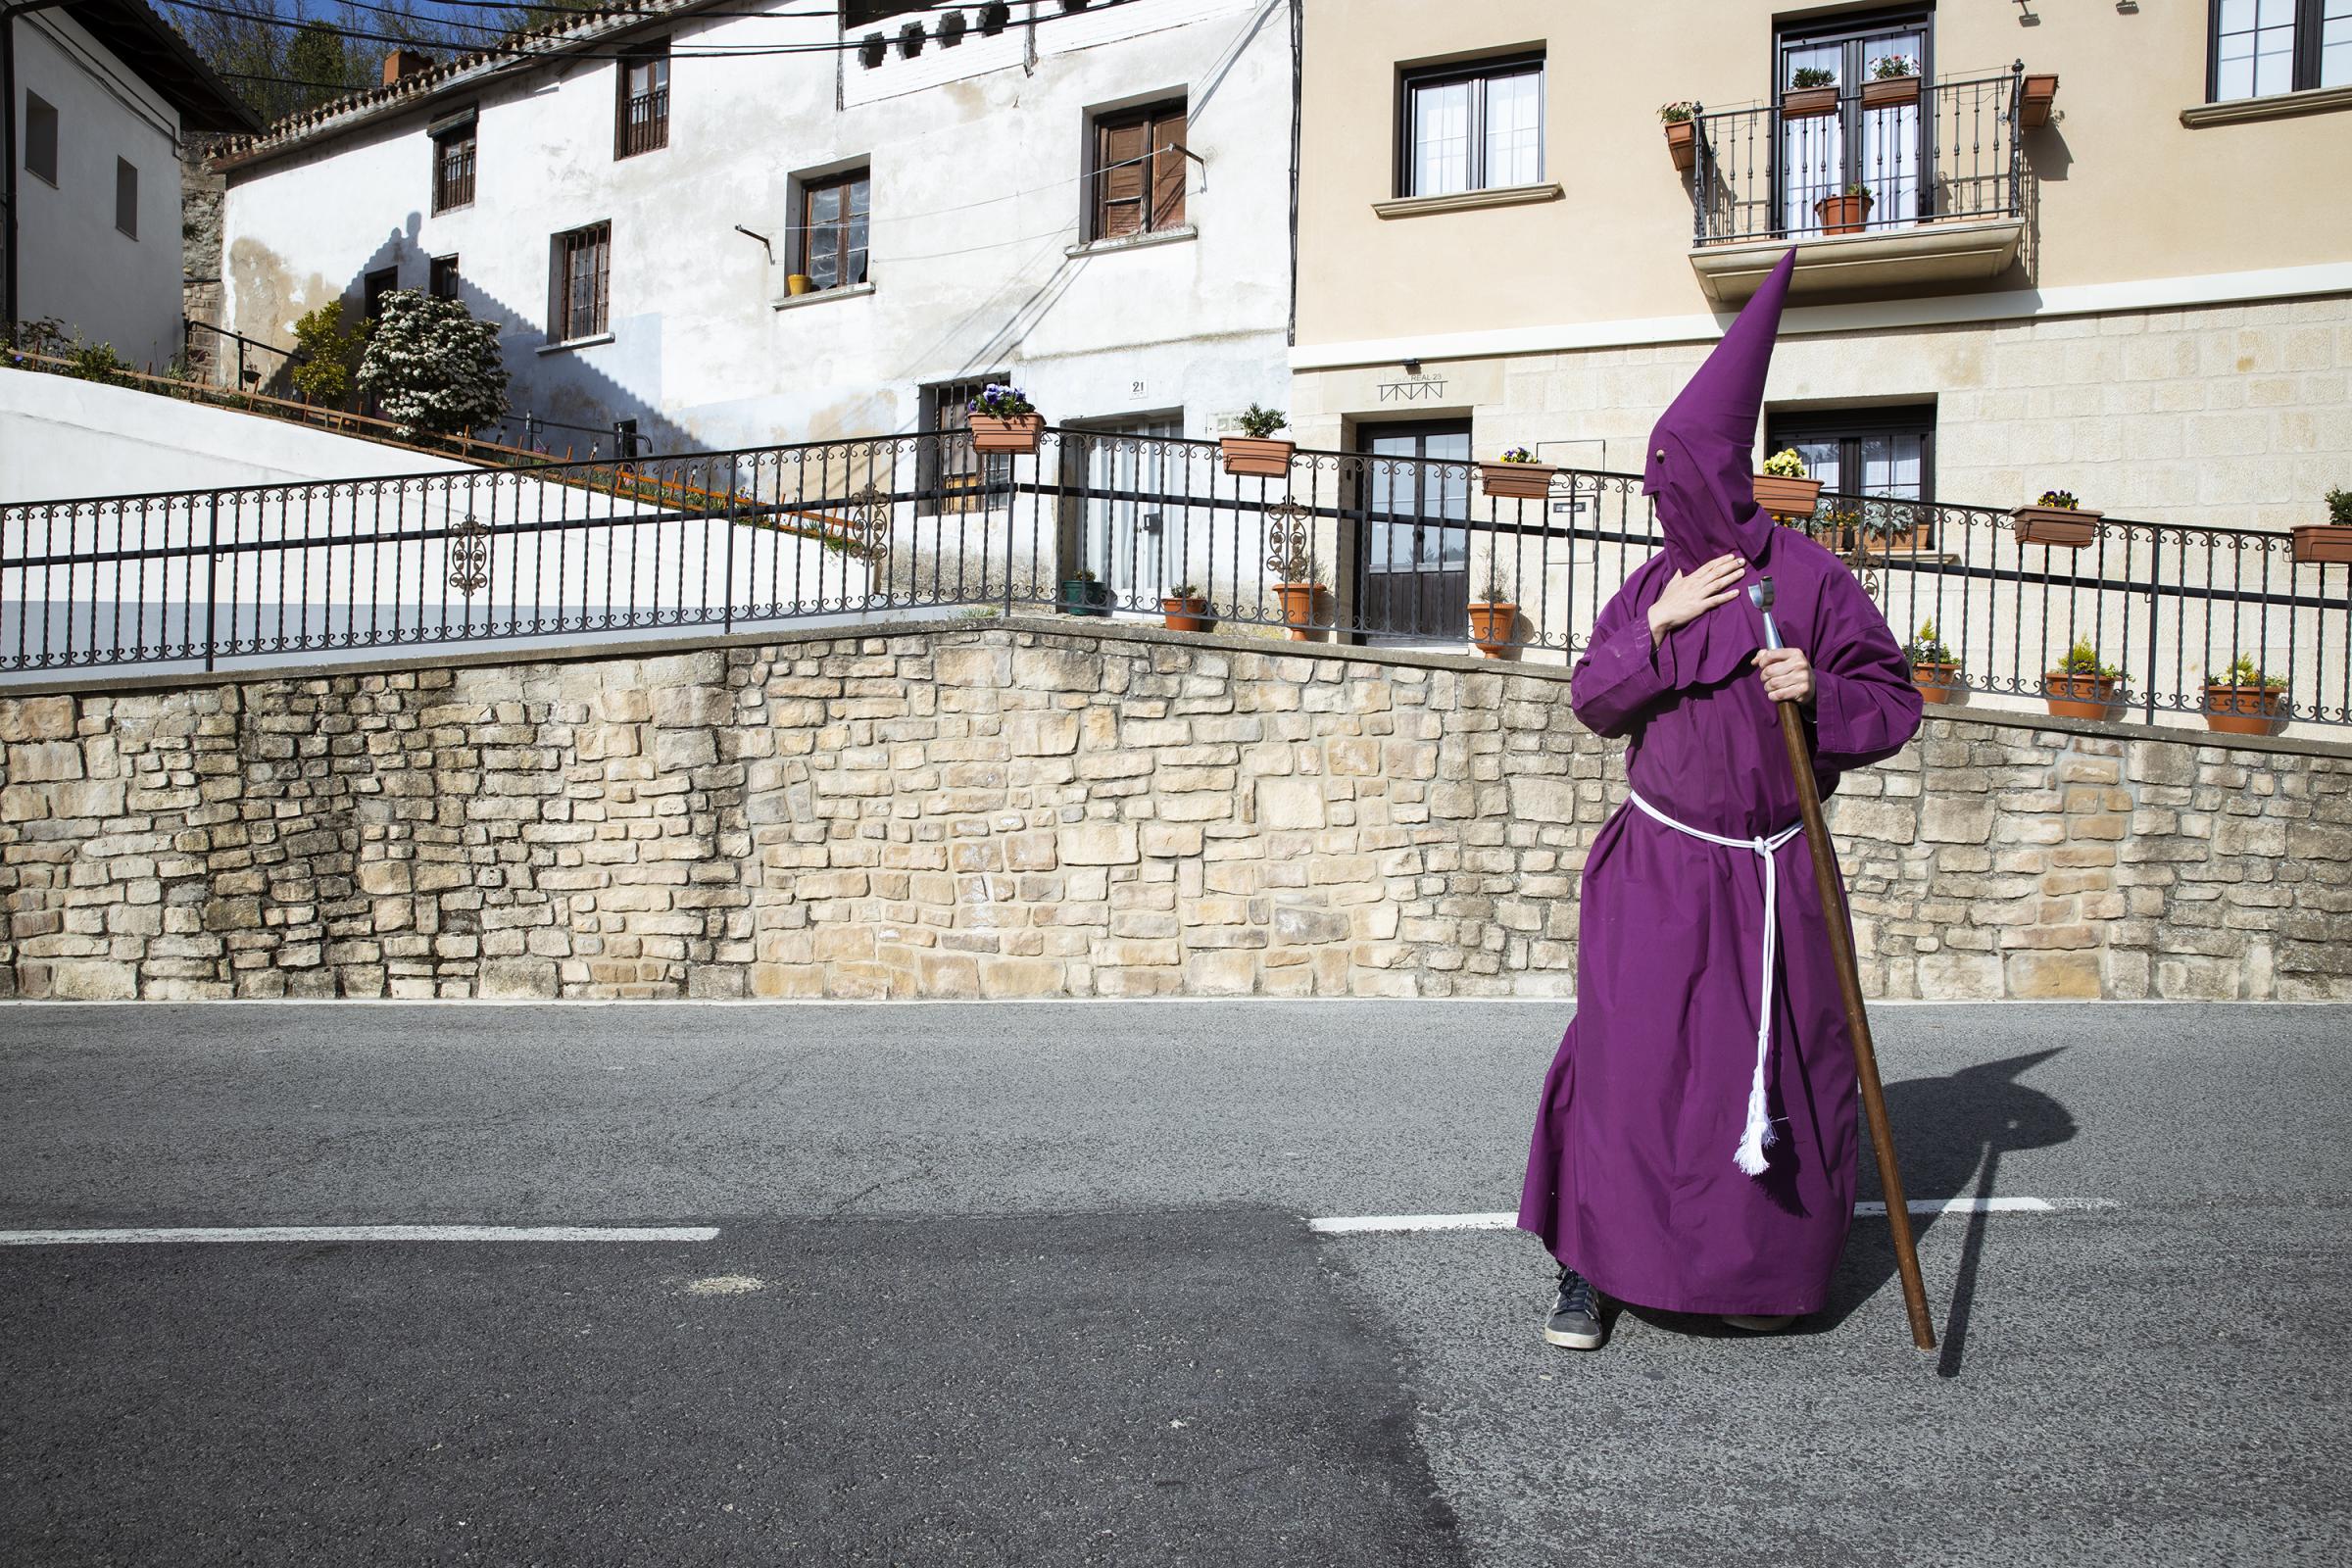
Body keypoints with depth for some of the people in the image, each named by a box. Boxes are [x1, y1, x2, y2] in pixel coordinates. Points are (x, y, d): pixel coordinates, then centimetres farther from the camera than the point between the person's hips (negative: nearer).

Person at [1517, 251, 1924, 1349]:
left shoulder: (1810, 579, -5)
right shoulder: (1658, 584, 5)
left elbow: (1895, 702, -2)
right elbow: (1591, 700, 3)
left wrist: (1819, 695, -21)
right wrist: (1658, 625, -10)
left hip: (1774, 874, -1)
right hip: (1661, 866, 1)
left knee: (1786, 1065, 7)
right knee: (1626, 1050, -5)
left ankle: (1768, 1271, 28)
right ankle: (1591, 1263, 8)